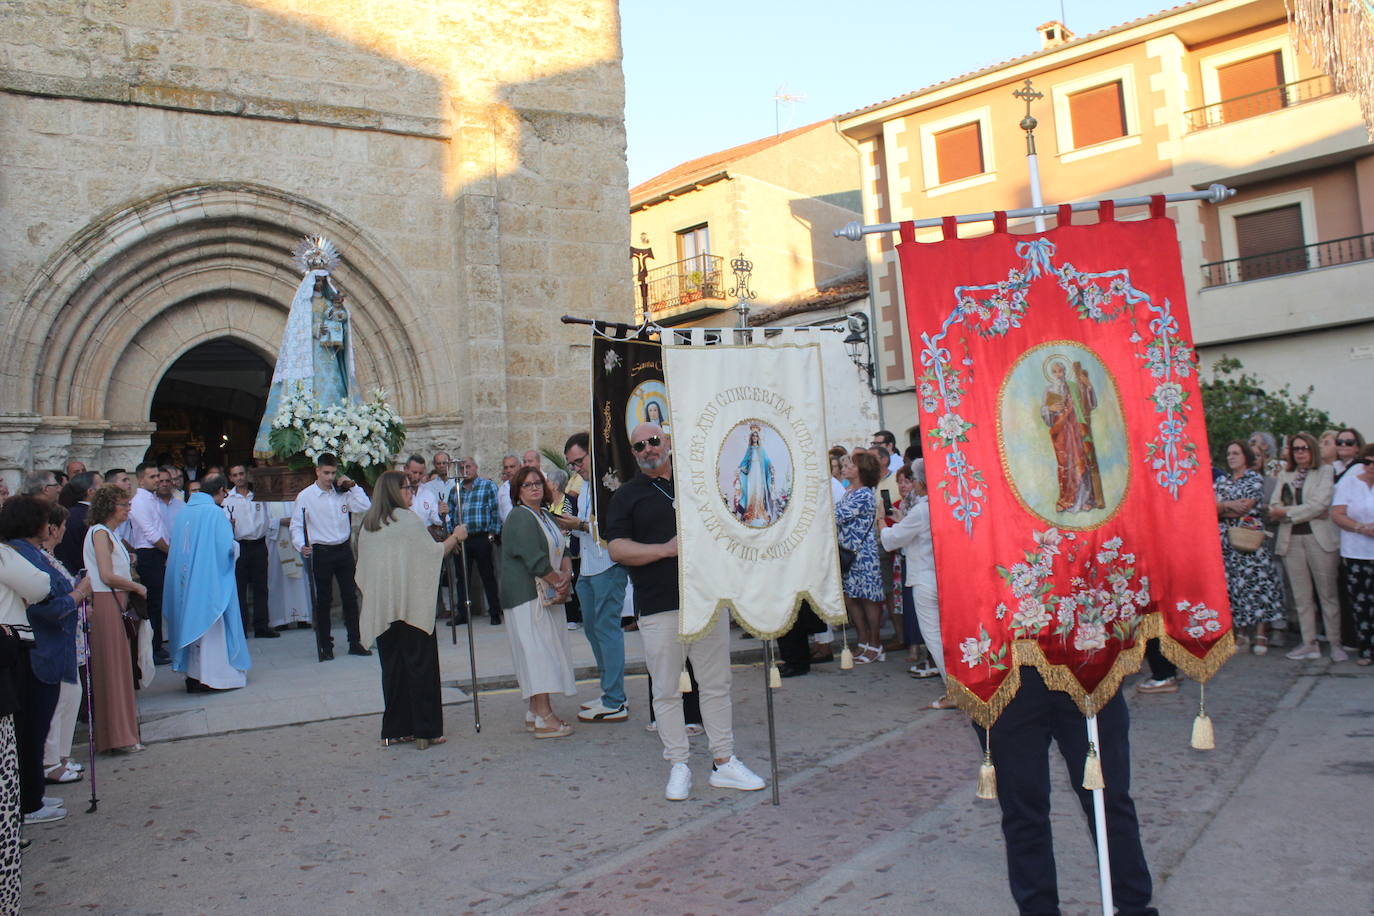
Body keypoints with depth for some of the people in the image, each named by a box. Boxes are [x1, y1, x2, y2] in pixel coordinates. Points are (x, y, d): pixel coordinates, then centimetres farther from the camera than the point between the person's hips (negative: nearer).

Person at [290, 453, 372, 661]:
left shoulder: (343, 493, 6)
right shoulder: (305, 496, -3)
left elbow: (365, 507, -2)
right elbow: (296, 525, -3)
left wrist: (352, 486, -4)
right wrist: (301, 546, -19)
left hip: (344, 550, 3)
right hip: (321, 552, -3)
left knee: (350, 597, 7)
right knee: (323, 600, 4)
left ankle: (355, 642, 15)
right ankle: (325, 646, 14)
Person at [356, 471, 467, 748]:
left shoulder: (367, 525, 11)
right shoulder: (407, 519, -9)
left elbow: (364, 571, 16)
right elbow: (434, 552, -9)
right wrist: (455, 537, 6)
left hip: (381, 607, 6)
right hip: (413, 604, -6)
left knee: (392, 667, 11)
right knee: (420, 665, 0)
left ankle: (394, 730, 14)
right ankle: (425, 730, 2)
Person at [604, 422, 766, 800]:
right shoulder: (627, 496, 5)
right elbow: (617, 549, -6)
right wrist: (666, 549, -15)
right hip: (659, 608, -3)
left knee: (717, 685, 8)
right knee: (666, 691, 3)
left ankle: (724, 762, 18)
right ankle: (678, 766, 15)